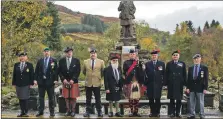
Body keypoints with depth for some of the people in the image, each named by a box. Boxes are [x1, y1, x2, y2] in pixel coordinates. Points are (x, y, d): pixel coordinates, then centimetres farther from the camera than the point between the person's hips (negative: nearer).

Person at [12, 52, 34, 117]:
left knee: (25, 99, -4)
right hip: (18, 85, 3)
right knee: (20, 99, 7)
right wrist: (14, 83, 6)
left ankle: (26, 112, 3)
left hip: (26, 85, -3)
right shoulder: (16, 65, 10)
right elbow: (14, 75, 10)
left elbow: (32, 75, 0)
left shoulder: (30, 65, 2)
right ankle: (22, 112, 13)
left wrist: (31, 83, -5)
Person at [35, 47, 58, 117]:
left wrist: (56, 79, -10)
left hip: (50, 81, -3)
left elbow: (56, 70, -3)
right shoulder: (40, 61, 9)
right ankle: (40, 111, 17)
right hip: (41, 81, 3)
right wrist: (35, 79, -1)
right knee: (41, 97, 9)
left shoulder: (53, 60, 1)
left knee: (51, 97, 4)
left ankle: (52, 112, 13)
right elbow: (36, 71, 7)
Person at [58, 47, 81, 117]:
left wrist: (73, 79, -11)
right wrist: (63, 79, -8)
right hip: (65, 82, 2)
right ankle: (68, 110, 13)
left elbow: (78, 71, -2)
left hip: (74, 82, -1)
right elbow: (59, 71, 4)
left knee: (73, 97, 0)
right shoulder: (61, 61, 6)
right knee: (66, 97, 5)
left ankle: (73, 111, 9)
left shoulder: (76, 60, 1)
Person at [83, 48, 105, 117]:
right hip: (88, 83, 1)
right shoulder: (85, 62, 5)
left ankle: (99, 112, 13)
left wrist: (99, 77, 7)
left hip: (97, 83, -1)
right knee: (88, 99, 8)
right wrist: (88, 76, 11)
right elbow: (84, 72, 16)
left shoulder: (101, 62, 2)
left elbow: (103, 72, 9)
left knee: (98, 99, 5)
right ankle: (87, 111, 15)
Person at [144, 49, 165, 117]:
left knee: (157, 99, -1)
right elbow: (145, 74, 6)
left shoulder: (162, 64, 8)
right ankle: (152, 112, 13)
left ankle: (157, 112, 9)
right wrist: (145, 83, 0)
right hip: (150, 84, 1)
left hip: (158, 84, -1)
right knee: (151, 99, 3)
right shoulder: (147, 64, 9)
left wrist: (163, 82, -1)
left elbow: (164, 74, 7)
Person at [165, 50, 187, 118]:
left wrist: (184, 83, -1)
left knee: (179, 99, 4)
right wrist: (166, 83, -2)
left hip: (179, 84, 0)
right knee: (172, 99, 4)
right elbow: (166, 74, 5)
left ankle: (178, 112, 14)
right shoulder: (169, 64, 7)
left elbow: (184, 74, 6)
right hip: (171, 84, 0)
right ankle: (172, 112, 11)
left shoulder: (182, 64, 7)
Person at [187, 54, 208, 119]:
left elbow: (206, 79, -2)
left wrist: (205, 88, -8)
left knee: (201, 102, 2)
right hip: (192, 88, 3)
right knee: (192, 102, 7)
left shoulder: (204, 68, 0)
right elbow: (188, 78, 9)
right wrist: (188, 87, 3)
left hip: (200, 88, -3)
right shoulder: (190, 68, 9)